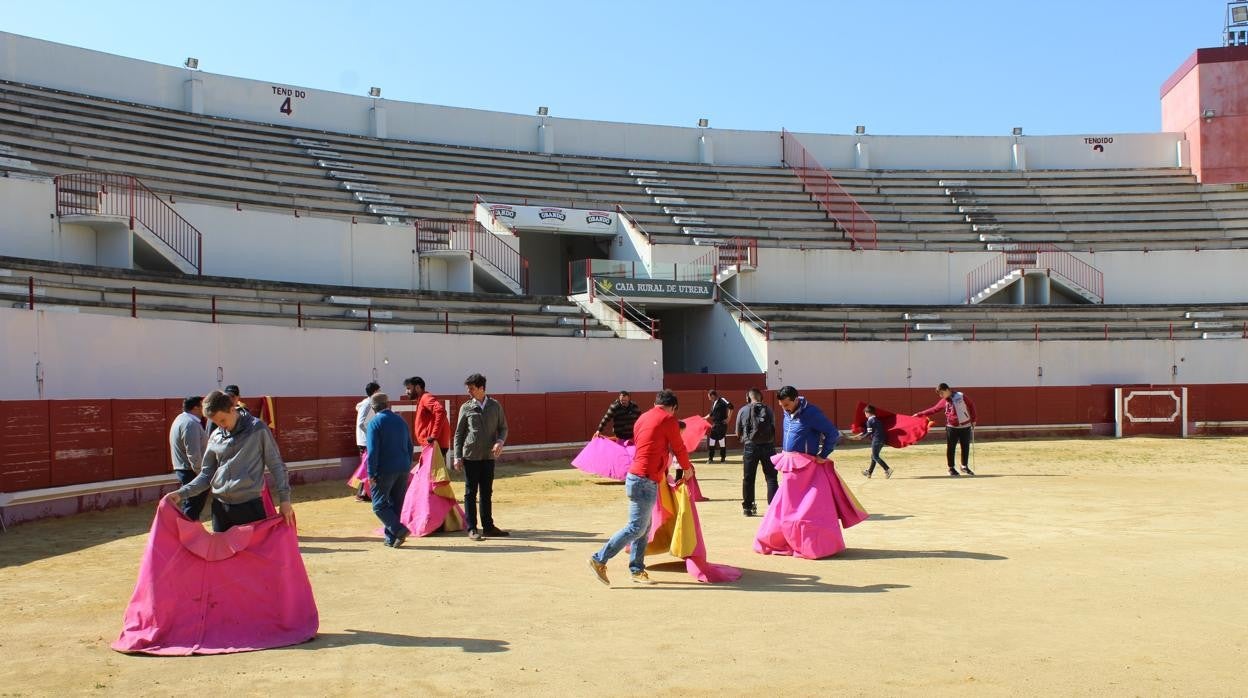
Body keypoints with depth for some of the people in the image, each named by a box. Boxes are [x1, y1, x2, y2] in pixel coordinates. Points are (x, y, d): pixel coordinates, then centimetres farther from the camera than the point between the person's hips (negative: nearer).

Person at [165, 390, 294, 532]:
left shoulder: (258, 429, -5)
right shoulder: (215, 437, 7)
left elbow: (276, 465, -3)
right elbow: (207, 474, 13)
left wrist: (284, 499, -10)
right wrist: (181, 493, 0)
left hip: (250, 506, -4)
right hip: (220, 507, 4)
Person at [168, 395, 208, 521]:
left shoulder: (181, 419, 16)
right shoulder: (190, 423, -18)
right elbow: (194, 454, -24)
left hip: (183, 470, 11)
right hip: (193, 472, -11)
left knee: (188, 508, 18)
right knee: (192, 511, -8)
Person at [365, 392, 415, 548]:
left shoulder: (374, 422, -8)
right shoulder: (401, 421, 12)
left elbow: (372, 450, -15)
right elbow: (410, 447, 17)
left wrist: (371, 474, -12)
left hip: (385, 470, -6)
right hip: (403, 470, 6)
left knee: (379, 504, 0)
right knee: (397, 504, 13)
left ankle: (399, 530, -14)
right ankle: (391, 538, 15)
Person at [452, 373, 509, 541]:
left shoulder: (495, 406, 4)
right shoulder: (466, 408, 1)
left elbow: (503, 428, 10)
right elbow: (459, 433, 3)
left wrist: (500, 442, -10)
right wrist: (457, 457, -3)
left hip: (489, 456, 2)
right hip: (470, 456, -2)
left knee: (487, 492, 10)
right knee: (470, 492, 2)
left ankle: (488, 526, 19)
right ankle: (472, 529, 7)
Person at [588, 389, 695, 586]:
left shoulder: (643, 417, 16)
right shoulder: (669, 420, -7)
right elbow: (679, 448, 2)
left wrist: (664, 472, 35)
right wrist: (687, 468, 22)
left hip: (636, 477, 9)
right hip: (645, 481, -9)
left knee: (644, 527, 14)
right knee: (636, 528, -6)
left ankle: (636, 570, 16)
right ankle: (599, 559, -6)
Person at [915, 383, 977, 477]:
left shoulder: (961, 396, -4)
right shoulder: (944, 401, 1)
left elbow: (971, 406, 5)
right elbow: (933, 409, 7)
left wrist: (973, 420, 4)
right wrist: (919, 414, 3)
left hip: (965, 426, -1)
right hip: (952, 427, 1)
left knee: (966, 448, 6)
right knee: (950, 448, -1)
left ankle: (965, 467, 21)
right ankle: (951, 468, 11)